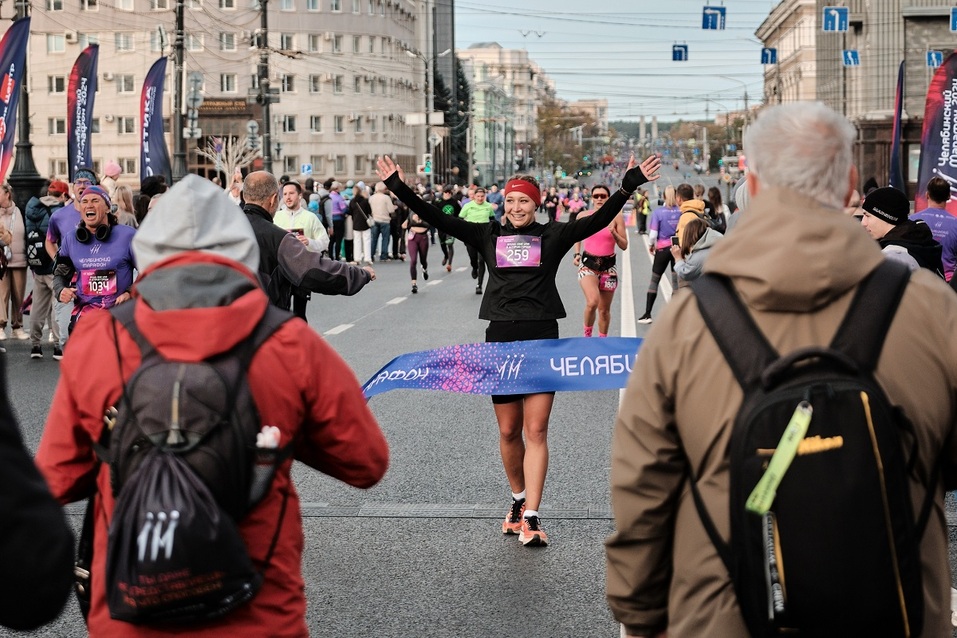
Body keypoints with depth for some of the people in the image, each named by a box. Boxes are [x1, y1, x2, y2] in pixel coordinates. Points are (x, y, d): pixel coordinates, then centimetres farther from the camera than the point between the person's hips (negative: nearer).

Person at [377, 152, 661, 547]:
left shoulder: (553, 236, 3)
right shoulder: (488, 236, 9)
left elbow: (600, 219, -7)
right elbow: (437, 219, 5)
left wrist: (630, 186, -18)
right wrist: (399, 188, -1)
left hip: (542, 339, -2)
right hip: (500, 338, 2)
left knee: (536, 430, -5)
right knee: (508, 431, 10)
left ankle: (530, 518, -6)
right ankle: (518, 500, 31)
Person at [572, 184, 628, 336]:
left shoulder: (616, 217, -1)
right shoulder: (583, 216, 0)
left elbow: (624, 246, 1)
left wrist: (614, 233, -16)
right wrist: (577, 254, 3)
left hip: (608, 266, 1)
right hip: (588, 264, -1)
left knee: (604, 309, 9)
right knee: (592, 302, -24)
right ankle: (587, 334, -2)